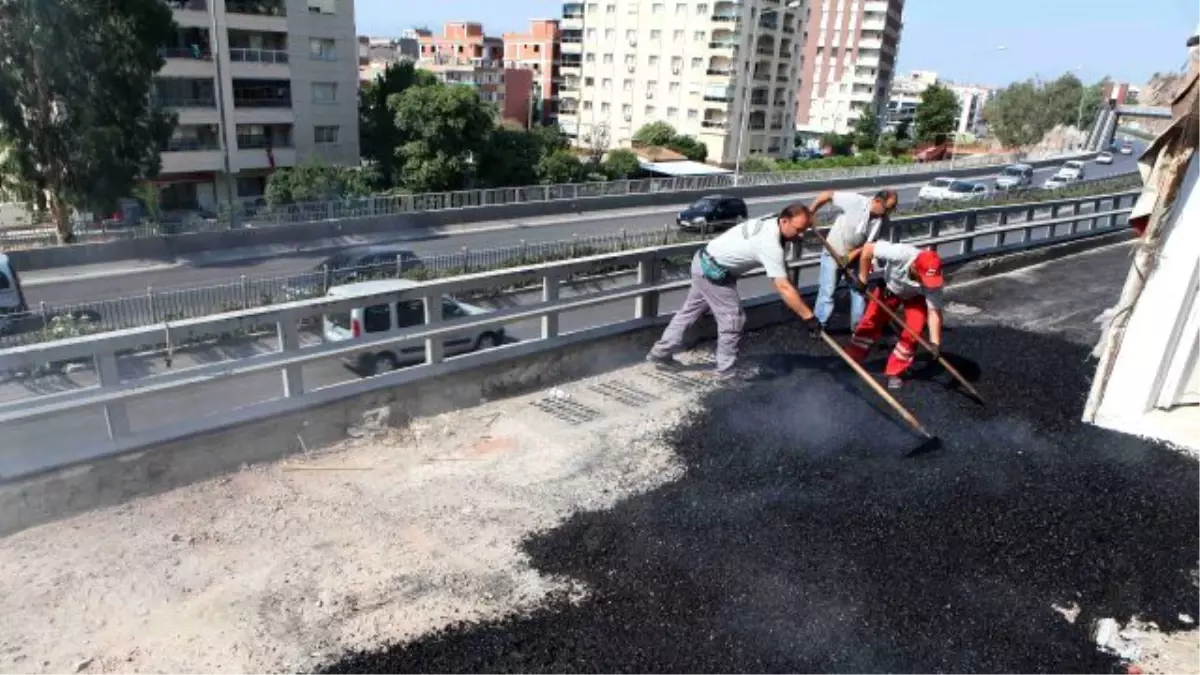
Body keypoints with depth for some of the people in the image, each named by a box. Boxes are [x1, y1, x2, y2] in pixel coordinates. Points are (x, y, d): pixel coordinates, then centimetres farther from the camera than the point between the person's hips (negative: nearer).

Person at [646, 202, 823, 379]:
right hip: (713, 271, -10)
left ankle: (660, 352, 30)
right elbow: (783, 287, -30)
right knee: (732, 318, -3)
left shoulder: (770, 222, -2)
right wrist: (809, 317, -28)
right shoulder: (770, 245, -28)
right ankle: (727, 372, 8)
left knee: (689, 311, 19)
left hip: (705, 262, 10)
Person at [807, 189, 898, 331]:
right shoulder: (855, 201, -27)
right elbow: (826, 196, -19)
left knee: (859, 290, 5)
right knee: (827, 291, -4)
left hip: (855, 256, 4)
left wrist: (851, 256, -21)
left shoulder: (883, 221, -15)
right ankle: (818, 325, 11)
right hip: (833, 253, -4)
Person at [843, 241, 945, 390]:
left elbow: (934, 311, -34)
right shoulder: (900, 254, -43)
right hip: (889, 287, 0)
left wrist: (935, 343, -43)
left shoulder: (932, 280, -38)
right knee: (870, 321, 1)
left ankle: (894, 372, 1)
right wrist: (862, 280, -25)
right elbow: (868, 249, -32)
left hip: (916, 296, 0)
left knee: (913, 331, -14)